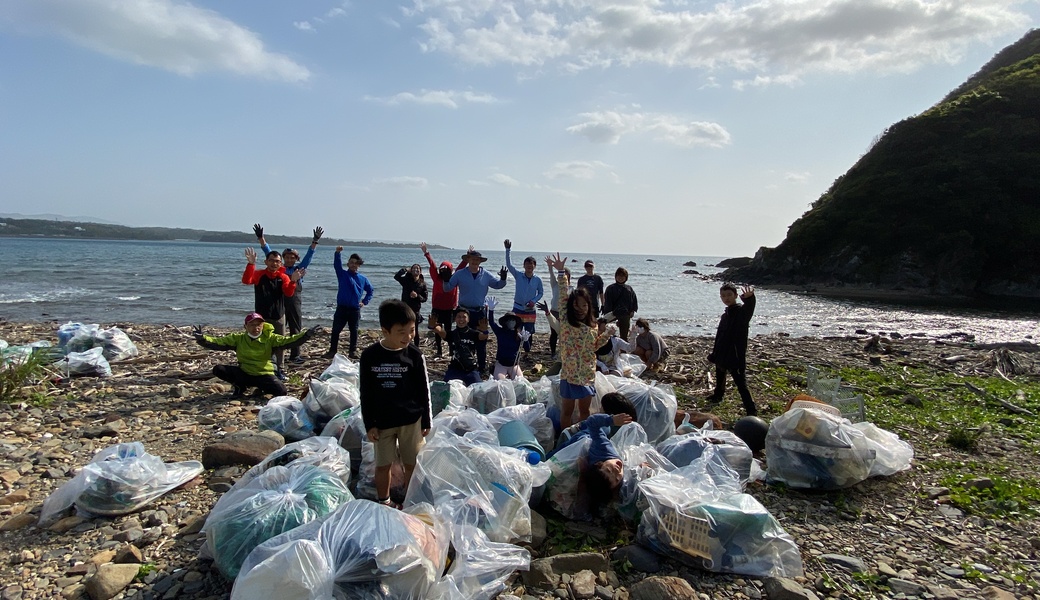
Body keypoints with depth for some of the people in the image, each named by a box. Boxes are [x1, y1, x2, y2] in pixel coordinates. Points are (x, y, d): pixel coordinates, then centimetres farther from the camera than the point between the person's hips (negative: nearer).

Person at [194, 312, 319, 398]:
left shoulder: (270, 338, -6)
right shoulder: (238, 338, -2)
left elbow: (288, 341, -17)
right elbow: (218, 342, -9)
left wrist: (306, 335, -32)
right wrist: (202, 338, -27)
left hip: (264, 374, -2)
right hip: (244, 373, 2)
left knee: (281, 390, -27)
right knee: (218, 370, -17)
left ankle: (260, 388, 7)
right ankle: (241, 387, 7)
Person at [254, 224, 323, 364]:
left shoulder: (299, 268, 8)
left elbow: (309, 255, 2)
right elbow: (268, 252, 4)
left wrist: (315, 241, -8)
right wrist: (260, 238, -2)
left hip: (295, 302, 1)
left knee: (296, 329, 6)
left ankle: (295, 355, 13)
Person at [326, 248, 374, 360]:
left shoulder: (363, 279, 6)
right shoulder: (342, 274, 3)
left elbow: (371, 290, 18)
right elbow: (337, 265, -16)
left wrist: (365, 302, 5)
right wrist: (338, 253, -34)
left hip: (355, 310, 1)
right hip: (342, 308, -1)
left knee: (354, 331, 7)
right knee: (336, 330, 1)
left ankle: (353, 351, 16)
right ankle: (332, 351, 8)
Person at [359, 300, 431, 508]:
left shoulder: (415, 355, -9)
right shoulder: (370, 356, -10)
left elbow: (424, 391, -1)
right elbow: (365, 393, -2)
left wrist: (426, 421, 1)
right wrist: (369, 424, -3)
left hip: (411, 420, 0)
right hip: (382, 421, 0)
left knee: (412, 464, 9)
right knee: (383, 465, 11)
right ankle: (383, 503, 31)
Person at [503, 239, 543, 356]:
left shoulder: (537, 279, -2)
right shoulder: (518, 275, -3)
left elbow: (541, 292, 9)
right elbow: (509, 264, -13)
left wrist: (534, 301, -10)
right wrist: (508, 250, -23)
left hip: (530, 310, 0)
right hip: (518, 308, 0)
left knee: (529, 332, 4)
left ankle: (527, 351, 22)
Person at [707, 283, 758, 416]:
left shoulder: (741, 311, -14)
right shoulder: (726, 315, 12)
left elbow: (749, 309, -41)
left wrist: (749, 298, -65)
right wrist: (714, 355, 22)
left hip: (736, 356, -9)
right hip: (723, 355, 9)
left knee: (741, 384, -13)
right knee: (719, 377, 28)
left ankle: (751, 410, -9)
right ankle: (718, 395, 51)